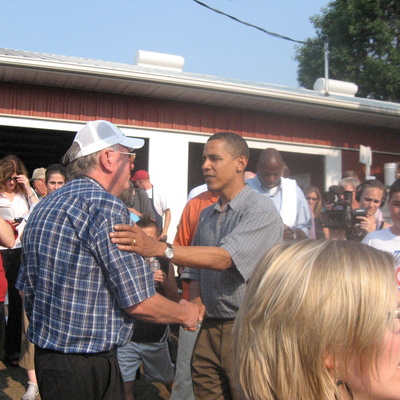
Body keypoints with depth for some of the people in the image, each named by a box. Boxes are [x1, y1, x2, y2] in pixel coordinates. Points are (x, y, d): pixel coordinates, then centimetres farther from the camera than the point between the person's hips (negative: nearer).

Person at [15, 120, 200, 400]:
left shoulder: (44, 207, 7)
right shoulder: (106, 208, -21)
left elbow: (27, 287, 14)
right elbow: (139, 303, -21)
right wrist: (186, 313, -2)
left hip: (44, 355, 9)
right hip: (87, 366, -9)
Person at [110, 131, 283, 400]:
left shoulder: (261, 210, -10)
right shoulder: (206, 215, 13)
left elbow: (224, 258, -25)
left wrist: (159, 248, -34)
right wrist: (195, 304, -3)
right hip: (209, 328, 6)